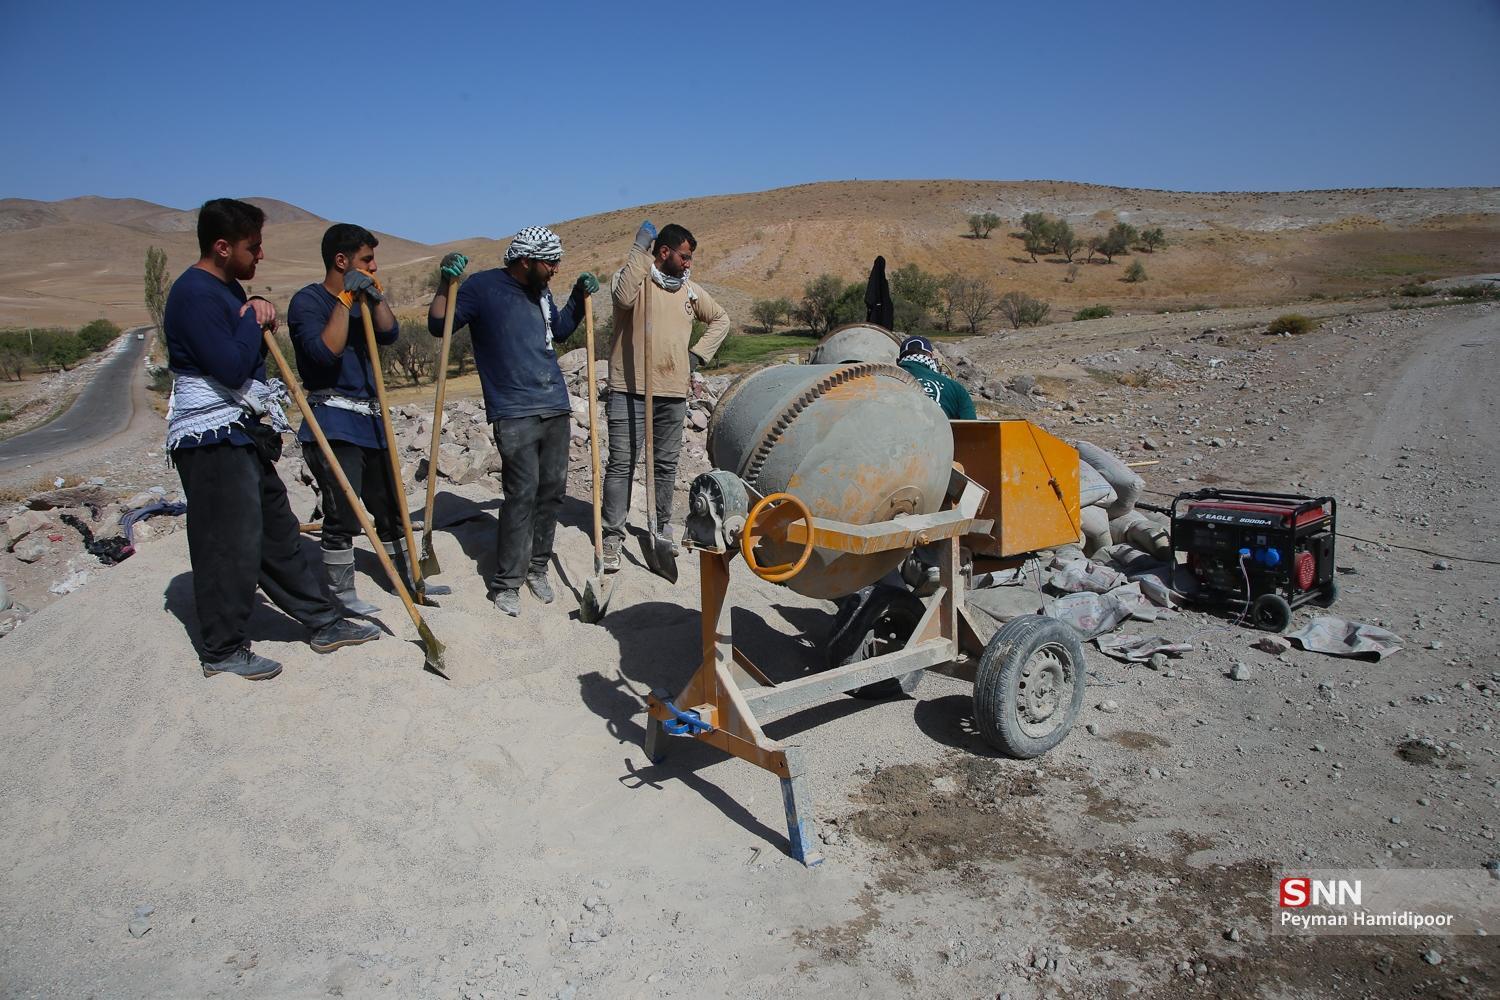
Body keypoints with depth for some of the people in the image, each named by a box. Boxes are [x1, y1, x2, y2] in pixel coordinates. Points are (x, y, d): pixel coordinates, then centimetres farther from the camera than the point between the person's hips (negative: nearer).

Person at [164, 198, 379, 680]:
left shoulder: (228, 289, 15)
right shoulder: (193, 293, -16)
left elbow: (253, 355, 24)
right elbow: (233, 368, -24)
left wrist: (259, 313, 4)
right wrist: (253, 318, -10)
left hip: (245, 436, 10)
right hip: (211, 441, -10)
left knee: (279, 533, 14)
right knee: (229, 545, -3)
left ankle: (323, 622, 23)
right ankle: (222, 650, 10)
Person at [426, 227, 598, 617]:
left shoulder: (541, 291, 15)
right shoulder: (483, 286, -6)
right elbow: (438, 325, -5)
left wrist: (579, 298, 19)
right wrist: (446, 284, -18)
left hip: (556, 409, 7)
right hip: (514, 414, -7)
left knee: (552, 491, 8)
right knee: (522, 494, -11)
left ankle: (537, 567, 22)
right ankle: (506, 583, -1)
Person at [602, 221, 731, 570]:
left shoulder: (690, 289, 12)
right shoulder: (633, 277, -3)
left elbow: (721, 320, 24)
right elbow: (624, 297, -27)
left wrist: (698, 355, 11)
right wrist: (640, 250, -21)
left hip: (674, 394, 5)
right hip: (630, 392, -5)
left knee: (666, 465, 14)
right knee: (621, 465, -3)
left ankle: (661, 528, 28)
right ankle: (613, 536, 5)